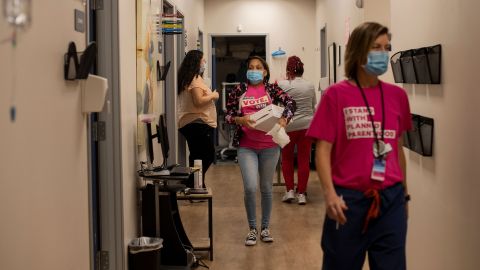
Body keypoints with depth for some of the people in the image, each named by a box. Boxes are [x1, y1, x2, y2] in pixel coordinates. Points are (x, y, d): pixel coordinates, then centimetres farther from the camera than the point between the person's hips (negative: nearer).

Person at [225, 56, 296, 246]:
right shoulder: (239, 91, 5)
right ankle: (252, 228, 7)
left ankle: (265, 227, 26)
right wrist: (240, 119, -15)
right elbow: (228, 115, 4)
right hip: (246, 146, -1)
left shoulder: (272, 89, 4)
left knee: (266, 188, 11)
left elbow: (290, 103, -6)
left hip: (269, 146, 1)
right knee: (250, 187, -11)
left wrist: (283, 119, -24)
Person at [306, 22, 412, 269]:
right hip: (349, 199, -3)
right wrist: (329, 193, -18)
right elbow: (323, 149, -7)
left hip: (391, 199, 3)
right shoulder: (336, 95, -5)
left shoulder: (397, 96, 6)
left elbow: (397, 147, 15)